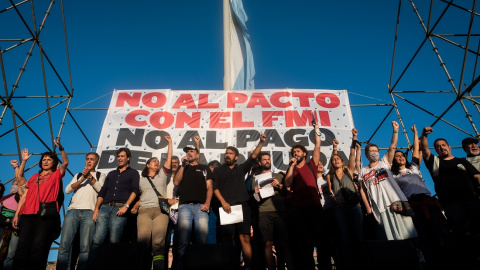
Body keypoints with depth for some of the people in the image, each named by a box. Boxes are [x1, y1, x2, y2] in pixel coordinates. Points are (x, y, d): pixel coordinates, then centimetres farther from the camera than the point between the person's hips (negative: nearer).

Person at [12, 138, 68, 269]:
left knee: (39, 245, -11)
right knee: (23, 244, -6)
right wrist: (16, 214, 12)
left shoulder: (56, 175, 15)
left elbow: (65, 163, -3)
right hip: (28, 213, 3)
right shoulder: (34, 177, 25)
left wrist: (61, 148, -15)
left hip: (46, 214, -3)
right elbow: (24, 196, 21)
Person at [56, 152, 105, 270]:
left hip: (89, 212, -3)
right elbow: (67, 190, 13)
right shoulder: (78, 175, 28)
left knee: (85, 247, -10)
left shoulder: (100, 176, 21)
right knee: (64, 244, -7)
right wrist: (82, 179, 1)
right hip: (73, 210, 3)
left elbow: (101, 189, 2)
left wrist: (90, 176, -3)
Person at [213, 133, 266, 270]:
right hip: (227, 207, -1)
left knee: (245, 238, -5)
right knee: (228, 239, -5)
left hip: (242, 207, 2)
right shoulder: (218, 170, 15)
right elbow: (215, 188, 5)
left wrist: (261, 142, 3)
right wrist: (223, 202, -8)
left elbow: (254, 156, 14)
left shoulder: (241, 168, 22)